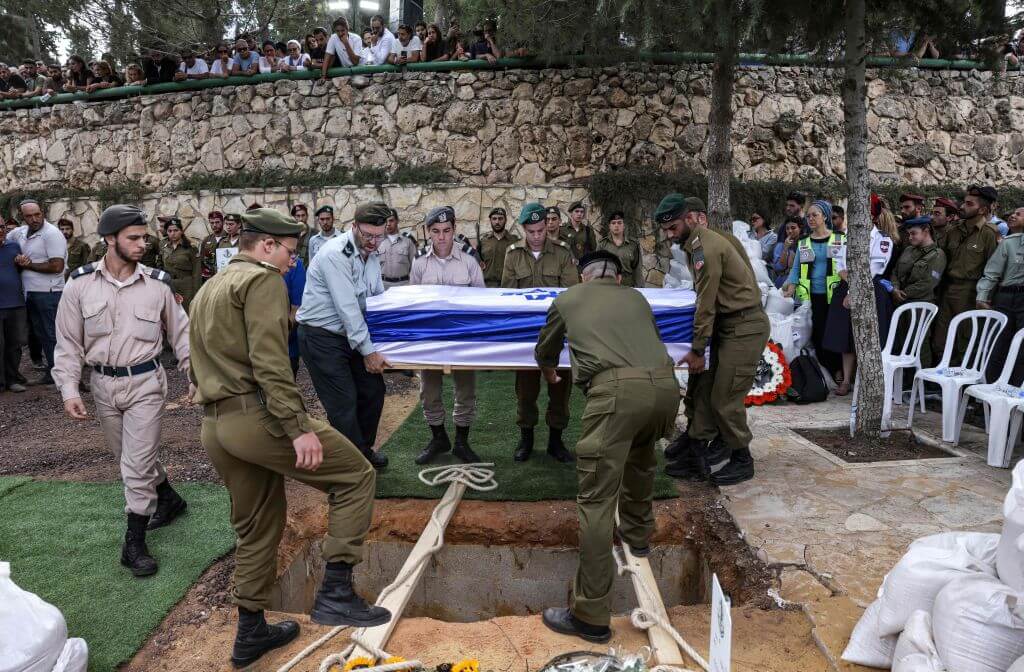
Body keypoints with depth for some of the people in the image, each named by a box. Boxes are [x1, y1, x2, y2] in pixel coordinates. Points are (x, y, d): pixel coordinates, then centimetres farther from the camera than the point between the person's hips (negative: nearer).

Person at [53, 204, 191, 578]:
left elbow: (180, 333, 4)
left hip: (145, 382, -3)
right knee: (131, 458, 18)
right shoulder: (80, 284, -4)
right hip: (103, 385, 3)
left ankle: (134, 543, 9)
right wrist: (69, 389, -7)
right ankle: (169, 499, 43)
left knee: (138, 464, -4)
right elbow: (68, 343, 1)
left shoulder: (157, 283, -6)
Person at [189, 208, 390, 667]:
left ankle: (250, 632, 30)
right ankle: (335, 592, -5)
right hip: (256, 415, -10)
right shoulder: (263, 280, -7)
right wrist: (298, 427, -22)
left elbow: (198, 366, 27)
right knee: (355, 474, -1)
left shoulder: (208, 290, 24)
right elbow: (270, 363, -19)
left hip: (214, 426, 10)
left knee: (257, 525, 20)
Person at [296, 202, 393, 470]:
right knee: (344, 404, -7)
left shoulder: (371, 256, 6)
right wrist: (368, 351, -25)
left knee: (373, 390, 12)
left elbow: (380, 297, 15)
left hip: (350, 334, 9)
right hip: (321, 336, -9)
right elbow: (347, 307, -26)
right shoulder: (335, 254, -22)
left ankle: (364, 449, 32)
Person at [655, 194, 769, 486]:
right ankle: (695, 456, 15)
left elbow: (706, 306, -19)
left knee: (725, 400, -4)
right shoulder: (697, 242, 11)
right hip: (728, 326, 10)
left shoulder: (706, 248, -19)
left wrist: (697, 350, -14)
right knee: (705, 393, 9)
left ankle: (742, 461, 13)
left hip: (745, 327, -10)